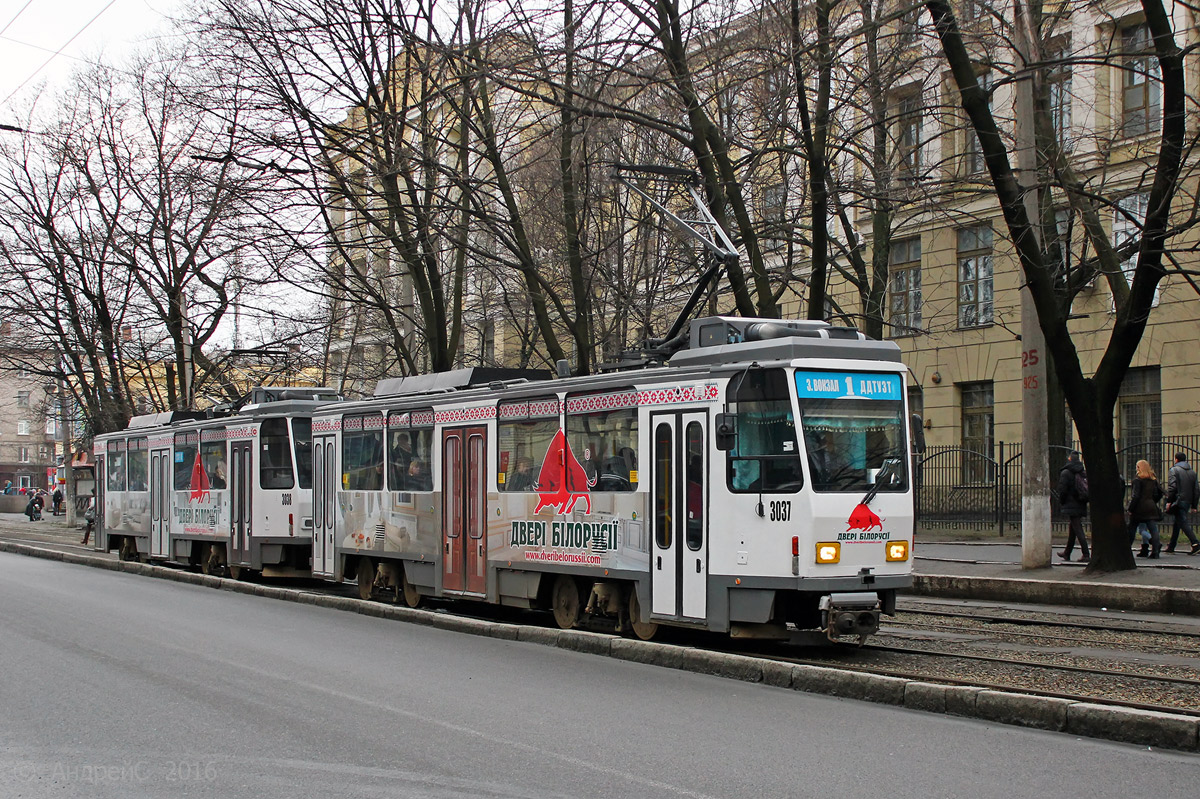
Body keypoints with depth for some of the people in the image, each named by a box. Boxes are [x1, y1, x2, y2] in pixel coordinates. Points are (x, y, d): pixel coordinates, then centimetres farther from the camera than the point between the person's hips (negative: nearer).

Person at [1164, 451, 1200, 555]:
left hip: (1178, 501, -7)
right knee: (1176, 523, 16)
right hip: (1188, 502, 7)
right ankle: (1171, 546, 22)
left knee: (1183, 523, -11)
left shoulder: (1174, 470, -5)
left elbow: (1172, 487, -15)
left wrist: (1169, 501, -13)